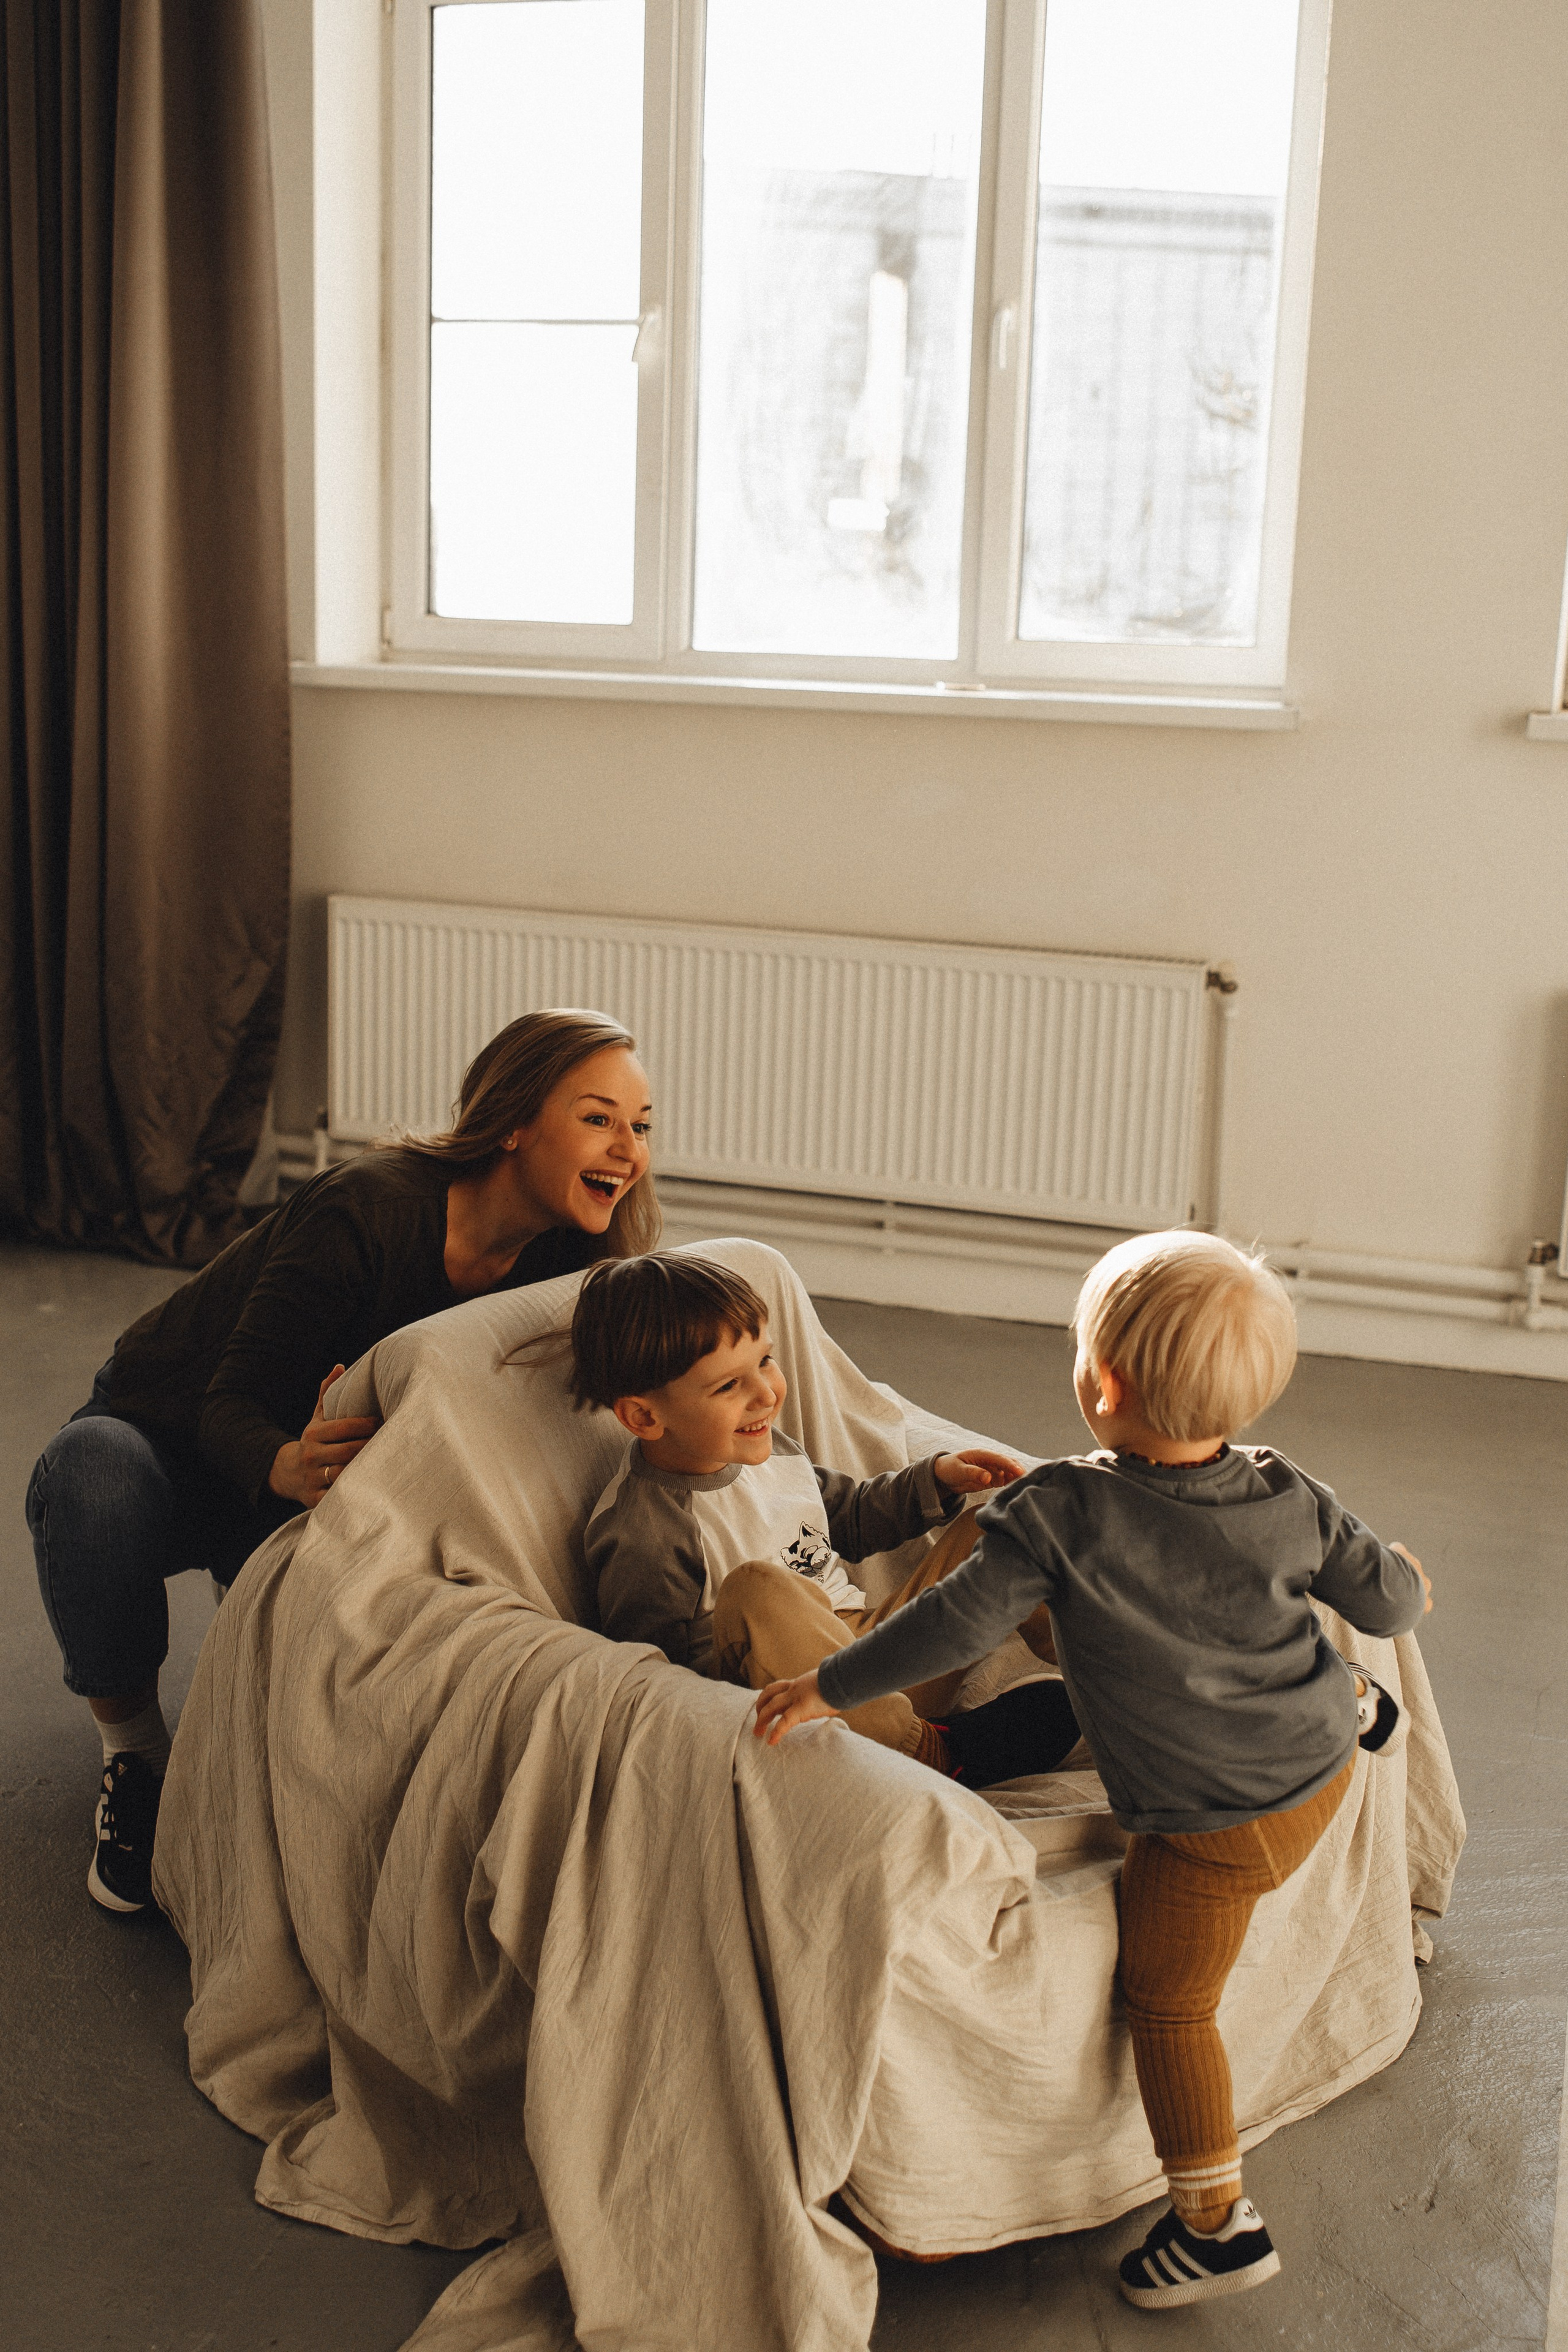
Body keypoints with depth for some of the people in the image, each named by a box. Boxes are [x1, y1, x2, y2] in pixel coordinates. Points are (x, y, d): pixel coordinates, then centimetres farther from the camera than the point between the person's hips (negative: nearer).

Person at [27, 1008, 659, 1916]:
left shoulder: (556, 1260, -13)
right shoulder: (371, 1209, -31)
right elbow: (231, 1406, -30)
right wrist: (291, 1468, -53)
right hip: (167, 1437, -4)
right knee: (93, 1469, -38)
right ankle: (134, 1747, -15)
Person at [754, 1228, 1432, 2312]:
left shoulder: (1066, 1511, -24)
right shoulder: (1287, 1498, -9)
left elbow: (958, 1623, -25)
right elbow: (1385, 1599, 2)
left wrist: (830, 1685, -14)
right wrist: (1409, 1579, 26)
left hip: (1213, 1826, -5)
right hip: (1326, 1770, 5)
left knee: (1168, 2004, 12)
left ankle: (1217, 2222, 22)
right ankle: (1353, 1703, 60)